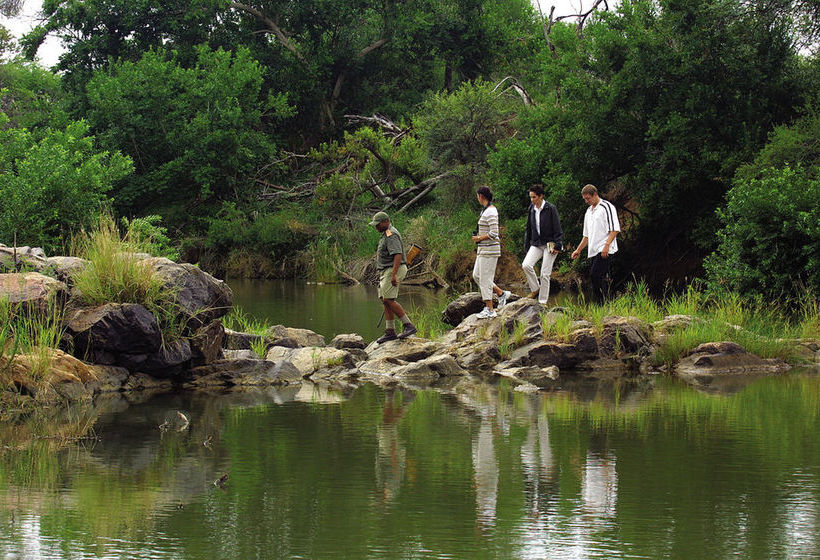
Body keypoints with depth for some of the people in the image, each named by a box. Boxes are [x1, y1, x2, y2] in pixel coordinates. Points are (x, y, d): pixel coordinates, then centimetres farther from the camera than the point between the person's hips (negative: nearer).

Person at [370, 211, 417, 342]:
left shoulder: (391, 235, -16)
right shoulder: (386, 234, 18)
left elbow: (398, 255, -26)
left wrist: (394, 274, -32)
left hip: (393, 270, -11)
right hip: (386, 271, 11)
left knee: (388, 300, -17)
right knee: (386, 301, 6)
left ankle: (409, 326, -16)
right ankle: (390, 332, 6)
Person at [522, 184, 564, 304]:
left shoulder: (550, 209, -8)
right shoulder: (531, 209, 8)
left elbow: (557, 229, -8)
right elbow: (528, 229, 15)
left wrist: (557, 246, -14)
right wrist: (526, 247, 12)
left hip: (549, 244, -5)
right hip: (536, 244, 5)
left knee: (545, 274, -5)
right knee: (526, 265, -17)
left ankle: (542, 301, 2)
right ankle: (535, 289, 2)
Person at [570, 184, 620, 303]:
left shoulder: (606, 207, -4)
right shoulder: (589, 211, 22)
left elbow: (615, 229, -11)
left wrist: (606, 245, -21)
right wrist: (578, 250, 24)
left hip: (605, 251, -8)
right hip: (594, 251, 8)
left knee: (595, 275, -19)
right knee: (600, 278, 3)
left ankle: (603, 303, -18)